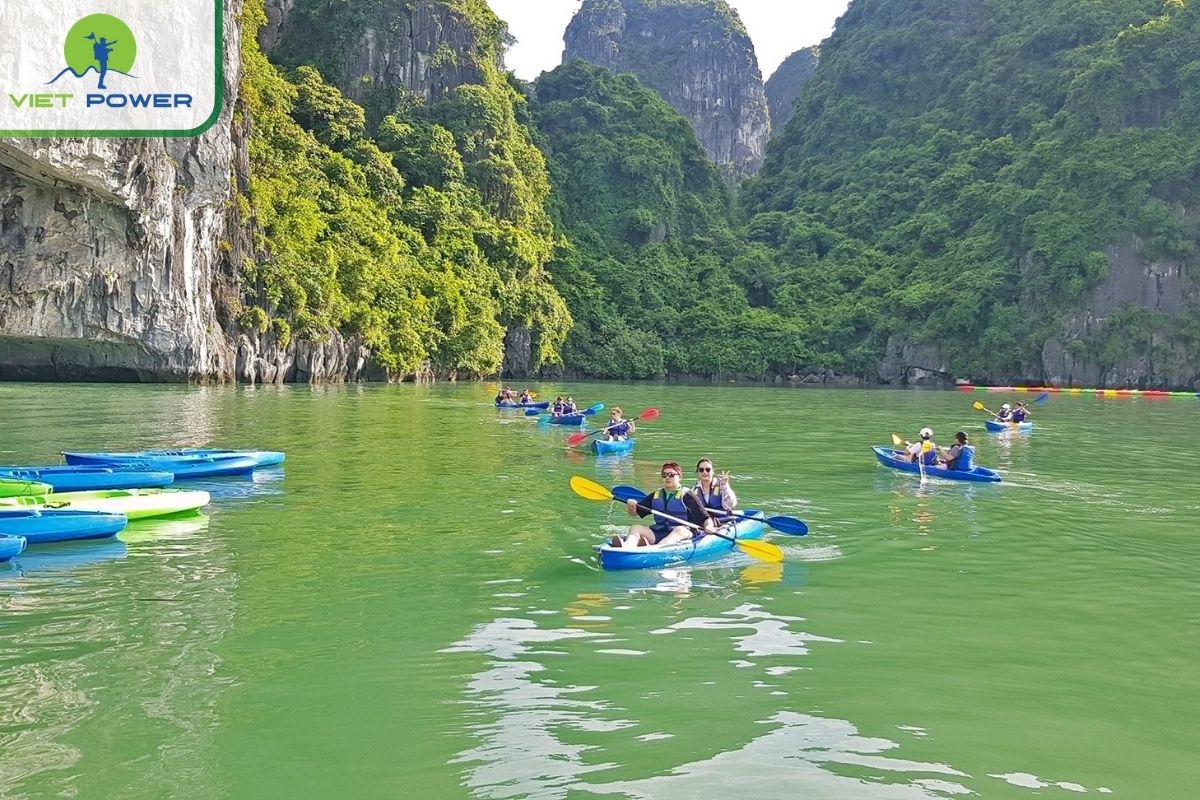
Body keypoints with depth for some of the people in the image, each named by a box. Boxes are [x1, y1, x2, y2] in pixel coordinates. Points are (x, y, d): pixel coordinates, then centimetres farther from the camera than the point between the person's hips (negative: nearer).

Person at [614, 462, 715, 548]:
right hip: (657, 535, 4)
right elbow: (634, 513, 20)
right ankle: (627, 547, -52)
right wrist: (630, 507, -3)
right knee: (635, 528, -16)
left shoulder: (687, 497, 4)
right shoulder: (655, 496, 18)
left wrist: (709, 526, -23)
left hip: (682, 536, -4)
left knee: (680, 530, -35)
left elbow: (706, 518, -1)